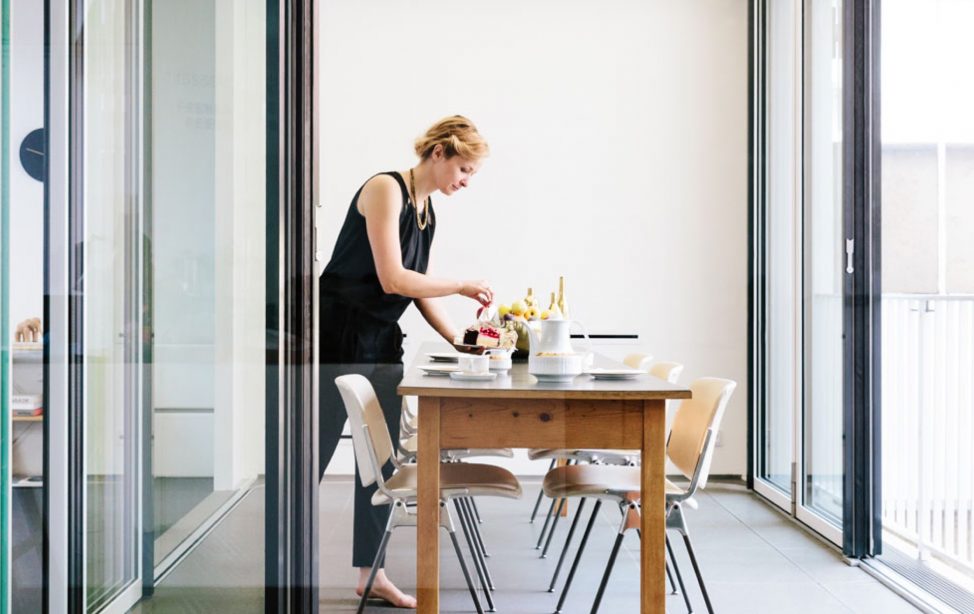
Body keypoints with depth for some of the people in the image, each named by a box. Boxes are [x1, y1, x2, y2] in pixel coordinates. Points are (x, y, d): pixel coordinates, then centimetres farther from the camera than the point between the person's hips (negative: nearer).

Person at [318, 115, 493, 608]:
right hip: (339, 338, -9)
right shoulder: (385, 188, -14)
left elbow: (419, 288, 13)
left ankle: (370, 571, 20)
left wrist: (458, 339, 3)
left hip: (383, 343, 9)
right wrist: (462, 285, -12)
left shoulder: (427, 209, 12)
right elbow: (392, 278, -21)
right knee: (314, 454, 1)